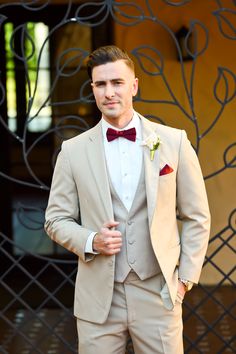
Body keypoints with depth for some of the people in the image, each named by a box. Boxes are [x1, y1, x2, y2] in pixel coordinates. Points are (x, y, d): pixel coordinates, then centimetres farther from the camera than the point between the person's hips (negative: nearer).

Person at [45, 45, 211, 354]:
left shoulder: (174, 142, 0)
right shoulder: (73, 151, 2)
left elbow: (196, 217, 6)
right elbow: (57, 219, 8)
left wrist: (186, 277, 1)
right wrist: (90, 241, -10)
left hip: (159, 294, 0)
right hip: (98, 298, 1)